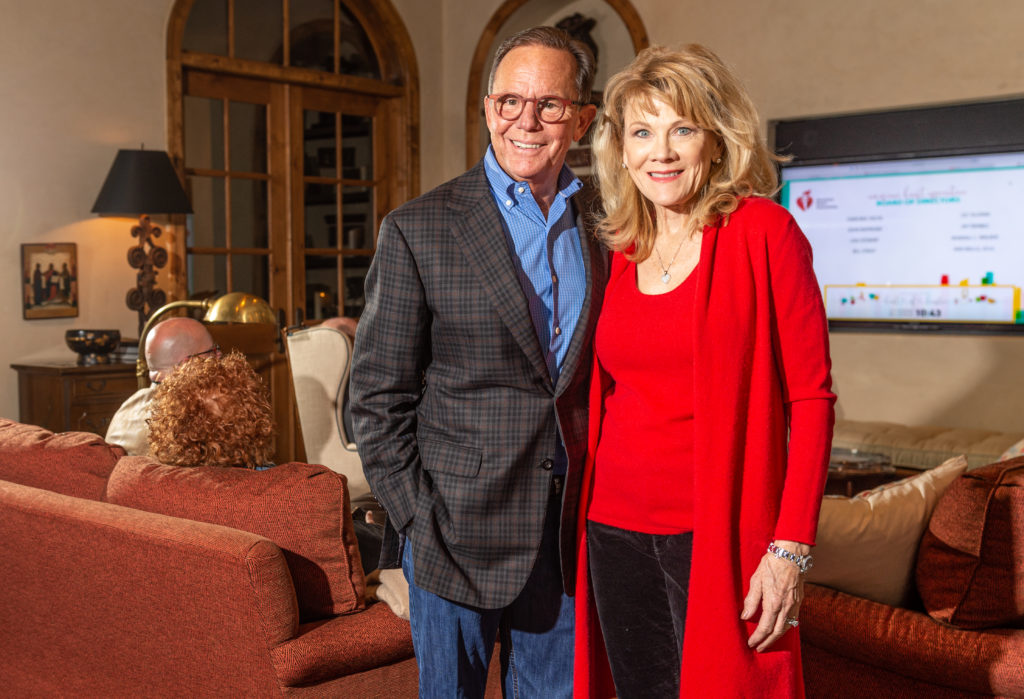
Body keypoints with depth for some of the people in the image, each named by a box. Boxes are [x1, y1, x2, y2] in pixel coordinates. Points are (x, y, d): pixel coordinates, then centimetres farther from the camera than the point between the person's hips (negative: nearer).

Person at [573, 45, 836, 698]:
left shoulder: (762, 232, -7)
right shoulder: (620, 253, 8)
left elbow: (811, 397, -9)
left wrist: (792, 549, -15)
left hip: (719, 534, -5)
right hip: (614, 531, 5)